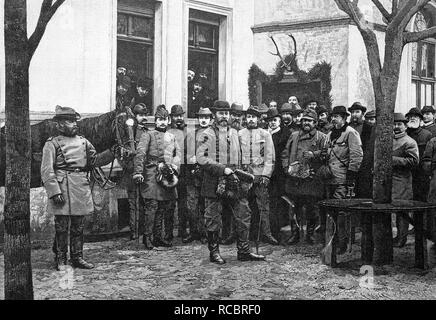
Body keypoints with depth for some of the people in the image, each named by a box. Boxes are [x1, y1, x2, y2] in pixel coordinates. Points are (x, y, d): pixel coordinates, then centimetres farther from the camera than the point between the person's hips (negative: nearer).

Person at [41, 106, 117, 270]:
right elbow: (46, 171, -8)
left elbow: (95, 160, 18)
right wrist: (54, 192, -17)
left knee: (78, 227, 10)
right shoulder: (52, 144, -2)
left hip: (82, 189, 5)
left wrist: (111, 152, 2)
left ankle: (77, 258, 19)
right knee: (62, 227, 1)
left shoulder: (83, 141, 15)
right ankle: (60, 260, 11)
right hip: (62, 190, -5)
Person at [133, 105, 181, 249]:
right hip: (152, 174, -6)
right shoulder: (148, 135, 2)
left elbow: (178, 153, 14)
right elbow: (140, 154, -9)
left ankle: (158, 237, 15)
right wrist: (138, 172, -22)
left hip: (167, 175, 6)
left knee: (162, 207, 8)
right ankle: (147, 237, -4)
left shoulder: (172, 137, 21)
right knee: (151, 206, -11)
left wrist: (174, 166, -7)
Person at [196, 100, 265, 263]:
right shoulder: (207, 135, -6)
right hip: (214, 182, -6)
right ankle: (214, 252, 15)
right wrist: (222, 169, -18)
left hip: (233, 182, 6)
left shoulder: (234, 133, 15)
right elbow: (201, 158, -15)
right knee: (213, 219, 2)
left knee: (244, 214, 3)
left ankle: (244, 251, 11)